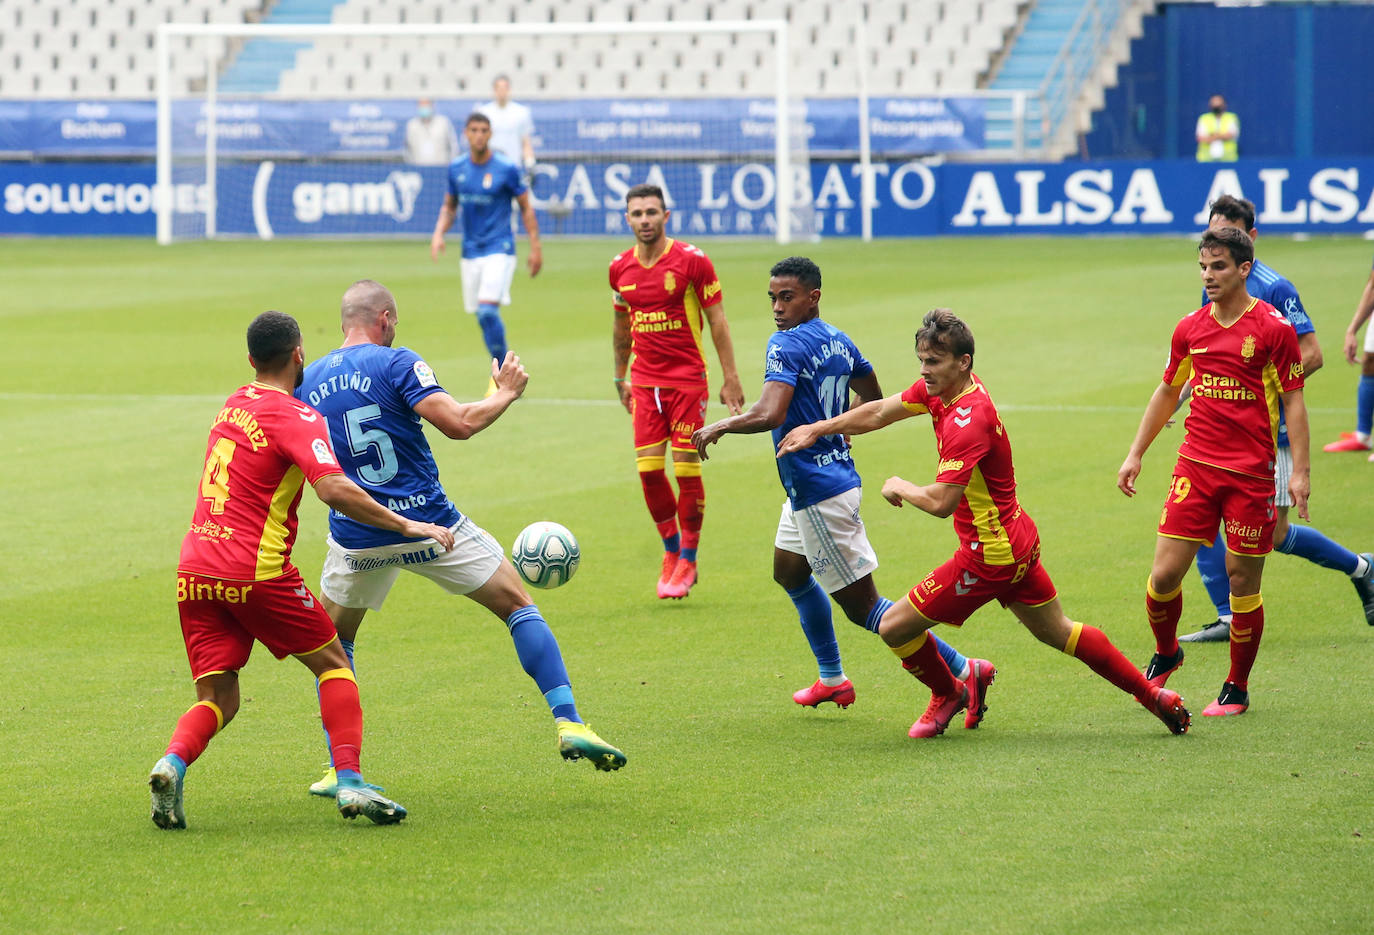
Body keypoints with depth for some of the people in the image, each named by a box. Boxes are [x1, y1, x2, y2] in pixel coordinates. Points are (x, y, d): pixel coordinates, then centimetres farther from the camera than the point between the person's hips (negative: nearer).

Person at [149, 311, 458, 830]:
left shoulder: (235, 404, 16)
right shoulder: (296, 417, -8)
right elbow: (333, 488, -23)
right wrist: (405, 526, -18)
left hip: (194, 571, 6)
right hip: (256, 571, -6)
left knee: (218, 699, 7)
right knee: (332, 664, 11)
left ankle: (173, 762, -22)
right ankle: (350, 784, -1)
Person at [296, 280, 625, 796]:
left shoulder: (306, 382, 6)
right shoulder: (396, 364, -8)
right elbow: (459, 423, -17)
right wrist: (504, 394, 0)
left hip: (356, 537, 3)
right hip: (429, 526, -3)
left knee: (333, 641, 24)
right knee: (517, 604, 10)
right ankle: (569, 724, -1)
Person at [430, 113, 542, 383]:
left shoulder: (506, 169, -8)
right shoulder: (457, 169, 4)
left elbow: (526, 207, 0)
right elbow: (449, 206, 16)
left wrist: (535, 248, -2)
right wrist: (439, 233, -2)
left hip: (499, 249, -5)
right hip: (470, 250, 5)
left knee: (488, 310, -20)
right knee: (482, 316, 7)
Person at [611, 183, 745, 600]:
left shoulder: (692, 261, -7)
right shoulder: (621, 268, 5)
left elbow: (717, 320, -4)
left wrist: (730, 377, -7)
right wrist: (620, 377, 21)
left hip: (688, 380, -3)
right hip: (645, 381, 4)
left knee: (687, 468, -4)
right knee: (648, 467, -4)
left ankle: (688, 560, 8)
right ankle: (671, 550, 16)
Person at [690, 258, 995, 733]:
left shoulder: (787, 346, -19)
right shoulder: (839, 342, 8)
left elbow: (770, 414, -32)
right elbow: (875, 402, 20)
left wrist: (719, 426, -17)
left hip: (819, 492, -10)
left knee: (862, 606, -5)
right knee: (789, 572, 28)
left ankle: (962, 671, -7)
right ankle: (832, 679, 36)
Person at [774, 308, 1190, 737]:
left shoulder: (969, 420, -28)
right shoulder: (939, 388, -1)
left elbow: (941, 501, -31)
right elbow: (880, 412, 12)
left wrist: (900, 488, -13)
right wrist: (817, 429, 11)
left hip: (991, 555, -10)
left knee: (895, 627, -1)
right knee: (1057, 632, 23)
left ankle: (948, 694, 25)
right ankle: (1153, 695, 30)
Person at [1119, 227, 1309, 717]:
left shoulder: (1273, 328, -6)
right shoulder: (1190, 329, 7)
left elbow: (1293, 400, -4)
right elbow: (1167, 392, 20)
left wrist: (1300, 470, -11)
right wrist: (1136, 454, 19)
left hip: (1251, 472, -3)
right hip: (1196, 465, 4)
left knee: (1243, 580, 1)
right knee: (1164, 574, -3)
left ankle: (1237, 689, 16)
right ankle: (1165, 655, 25)